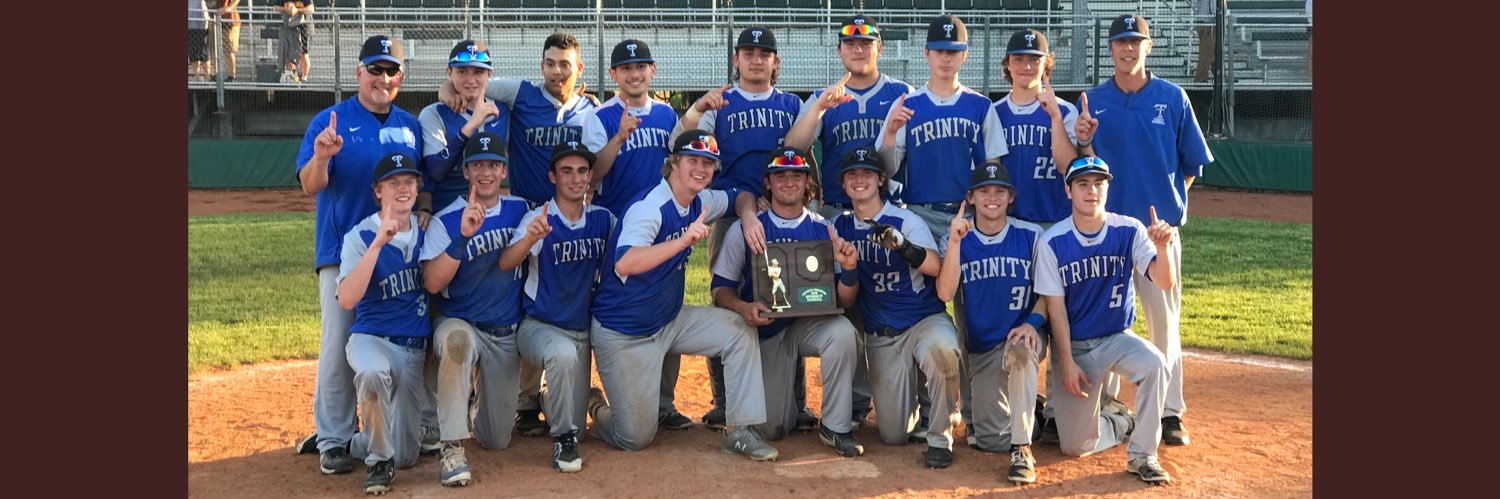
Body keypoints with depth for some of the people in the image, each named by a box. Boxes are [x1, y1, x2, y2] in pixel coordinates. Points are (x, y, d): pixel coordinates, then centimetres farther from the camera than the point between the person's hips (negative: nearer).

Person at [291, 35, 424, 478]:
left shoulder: (410, 126, 11)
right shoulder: (330, 121, -2)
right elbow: (310, 186, -12)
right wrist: (321, 158, -33)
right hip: (342, 250, -4)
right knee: (339, 345, -5)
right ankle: (333, 439, 4)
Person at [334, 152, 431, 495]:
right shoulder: (360, 236, -8)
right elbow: (347, 300, -22)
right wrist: (379, 242, -27)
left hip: (415, 350, 4)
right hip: (371, 339, -4)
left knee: (404, 457, 0)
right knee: (373, 373, -42)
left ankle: (355, 443, 35)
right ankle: (379, 460, -16)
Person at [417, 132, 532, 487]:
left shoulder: (520, 210, 1)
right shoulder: (445, 221, -10)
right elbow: (432, 283, -22)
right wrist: (463, 236, -32)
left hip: (506, 335, 3)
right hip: (458, 324, -3)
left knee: (497, 440, 5)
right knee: (457, 338, -42)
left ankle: (479, 397, 43)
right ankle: (452, 449, -33)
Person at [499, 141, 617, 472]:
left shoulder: (602, 219, 0)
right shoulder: (540, 220, -13)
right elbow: (504, 264, -28)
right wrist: (529, 239, -49)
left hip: (583, 330, 5)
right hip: (539, 326, -5)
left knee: (575, 423, 9)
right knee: (563, 354, -40)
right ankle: (562, 437, -19)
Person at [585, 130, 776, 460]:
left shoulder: (699, 202, 0)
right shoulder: (650, 208, -24)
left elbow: (741, 197, 20)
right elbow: (623, 264, -41)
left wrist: (749, 217, -4)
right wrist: (684, 240, -49)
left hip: (668, 320, 7)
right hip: (623, 334, -7)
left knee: (740, 332, -13)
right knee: (635, 439, -3)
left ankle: (740, 432, -4)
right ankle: (596, 407, 30)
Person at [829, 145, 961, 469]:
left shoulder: (906, 220, -6)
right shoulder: (840, 228, 5)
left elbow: (935, 268, -24)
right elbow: (845, 302, 3)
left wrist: (900, 245, -42)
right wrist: (847, 271, -18)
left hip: (926, 319, -3)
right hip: (880, 336, 3)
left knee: (941, 348, -41)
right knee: (894, 435, -1)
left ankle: (940, 436, -19)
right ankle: (909, 399, 36)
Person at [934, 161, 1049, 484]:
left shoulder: (1031, 236, -3)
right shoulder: (956, 239, -3)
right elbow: (945, 294, -16)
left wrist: (1033, 322, -21)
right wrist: (955, 241, -25)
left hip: (1025, 333, -2)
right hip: (981, 347, 2)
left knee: (1020, 351, -40)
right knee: (990, 440, -2)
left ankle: (1022, 449, -29)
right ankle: (1026, 406, 35)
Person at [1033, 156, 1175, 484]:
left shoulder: (1129, 231, -11)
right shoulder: (1053, 242, -14)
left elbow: (1164, 282, -21)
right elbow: (1055, 307, -11)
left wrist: (1161, 248, -41)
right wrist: (1067, 362, -14)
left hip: (1117, 338, 1)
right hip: (1073, 345, -1)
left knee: (1154, 363, -34)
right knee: (1075, 446, -5)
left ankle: (1141, 454, -13)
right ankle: (1121, 418, 30)